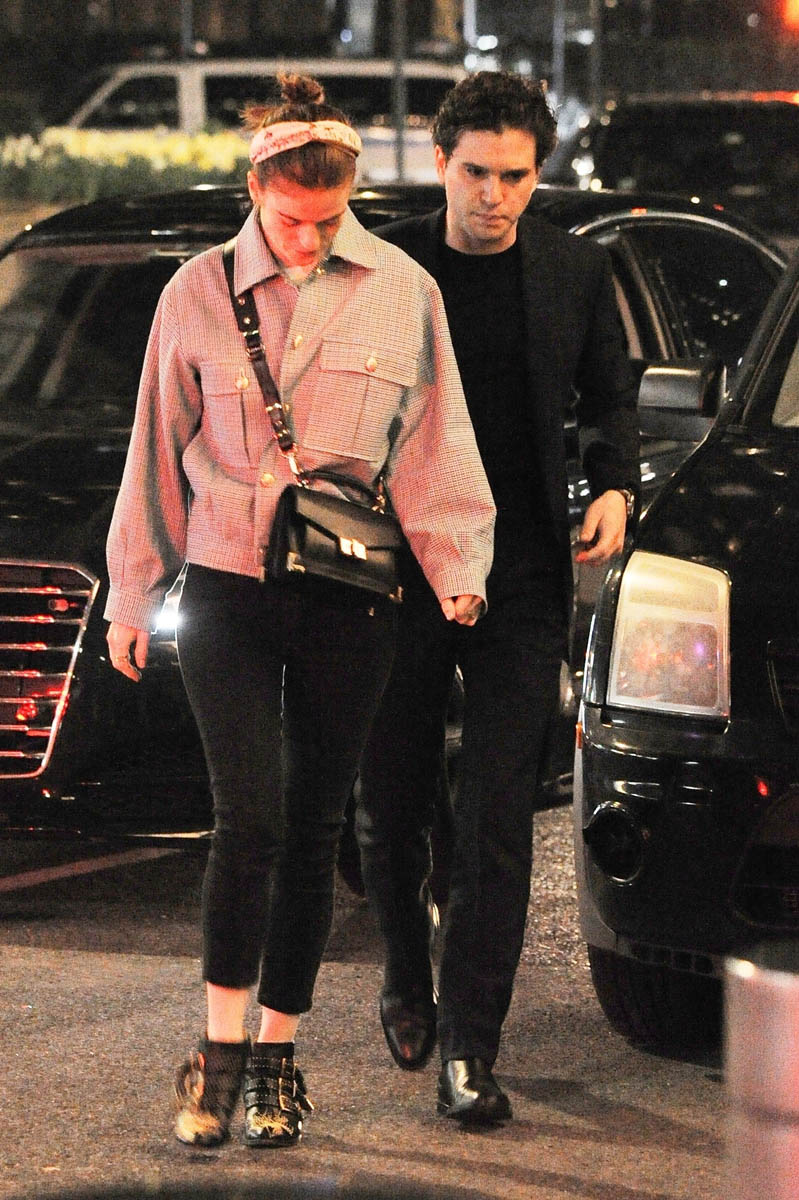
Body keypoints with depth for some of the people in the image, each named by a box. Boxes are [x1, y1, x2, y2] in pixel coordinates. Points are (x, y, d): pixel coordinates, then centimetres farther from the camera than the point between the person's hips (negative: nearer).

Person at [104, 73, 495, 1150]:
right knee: (252, 811, -13)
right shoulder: (201, 292, 2)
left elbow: (434, 445, 8)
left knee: (314, 825, 5)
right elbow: (159, 449, 9)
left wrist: (458, 566, -3)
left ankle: (277, 1051, 16)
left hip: (350, 599, 1)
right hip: (226, 587, -1)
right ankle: (220, 1049, -4)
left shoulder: (402, 291, 3)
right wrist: (133, 594, 10)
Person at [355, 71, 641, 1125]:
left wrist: (615, 488, -2)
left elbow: (610, 396, 16)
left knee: (498, 819, -6)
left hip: (522, 576, 0)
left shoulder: (577, 270, 4)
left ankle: (469, 1047, -3)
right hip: (398, 566, 0)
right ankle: (407, 970, 38)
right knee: (390, 802, 10)